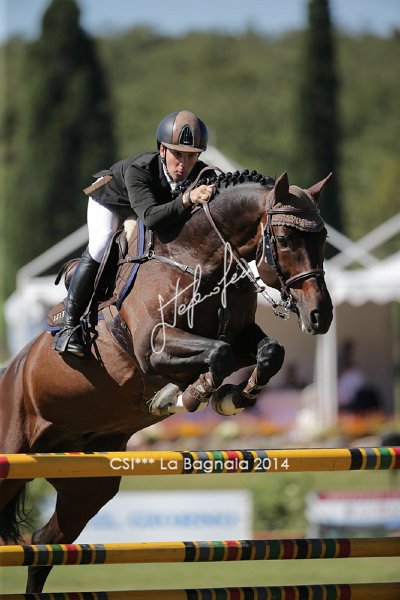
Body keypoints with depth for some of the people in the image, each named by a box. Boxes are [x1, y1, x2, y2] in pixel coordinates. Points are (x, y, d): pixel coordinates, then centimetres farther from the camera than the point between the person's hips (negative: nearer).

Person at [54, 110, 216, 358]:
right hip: (112, 197, -5)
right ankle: (70, 324, -16)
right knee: (100, 247, -23)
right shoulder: (138, 170, -46)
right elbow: (151, 217, -59)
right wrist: (188, 199, -71)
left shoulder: (202, 176, -34)